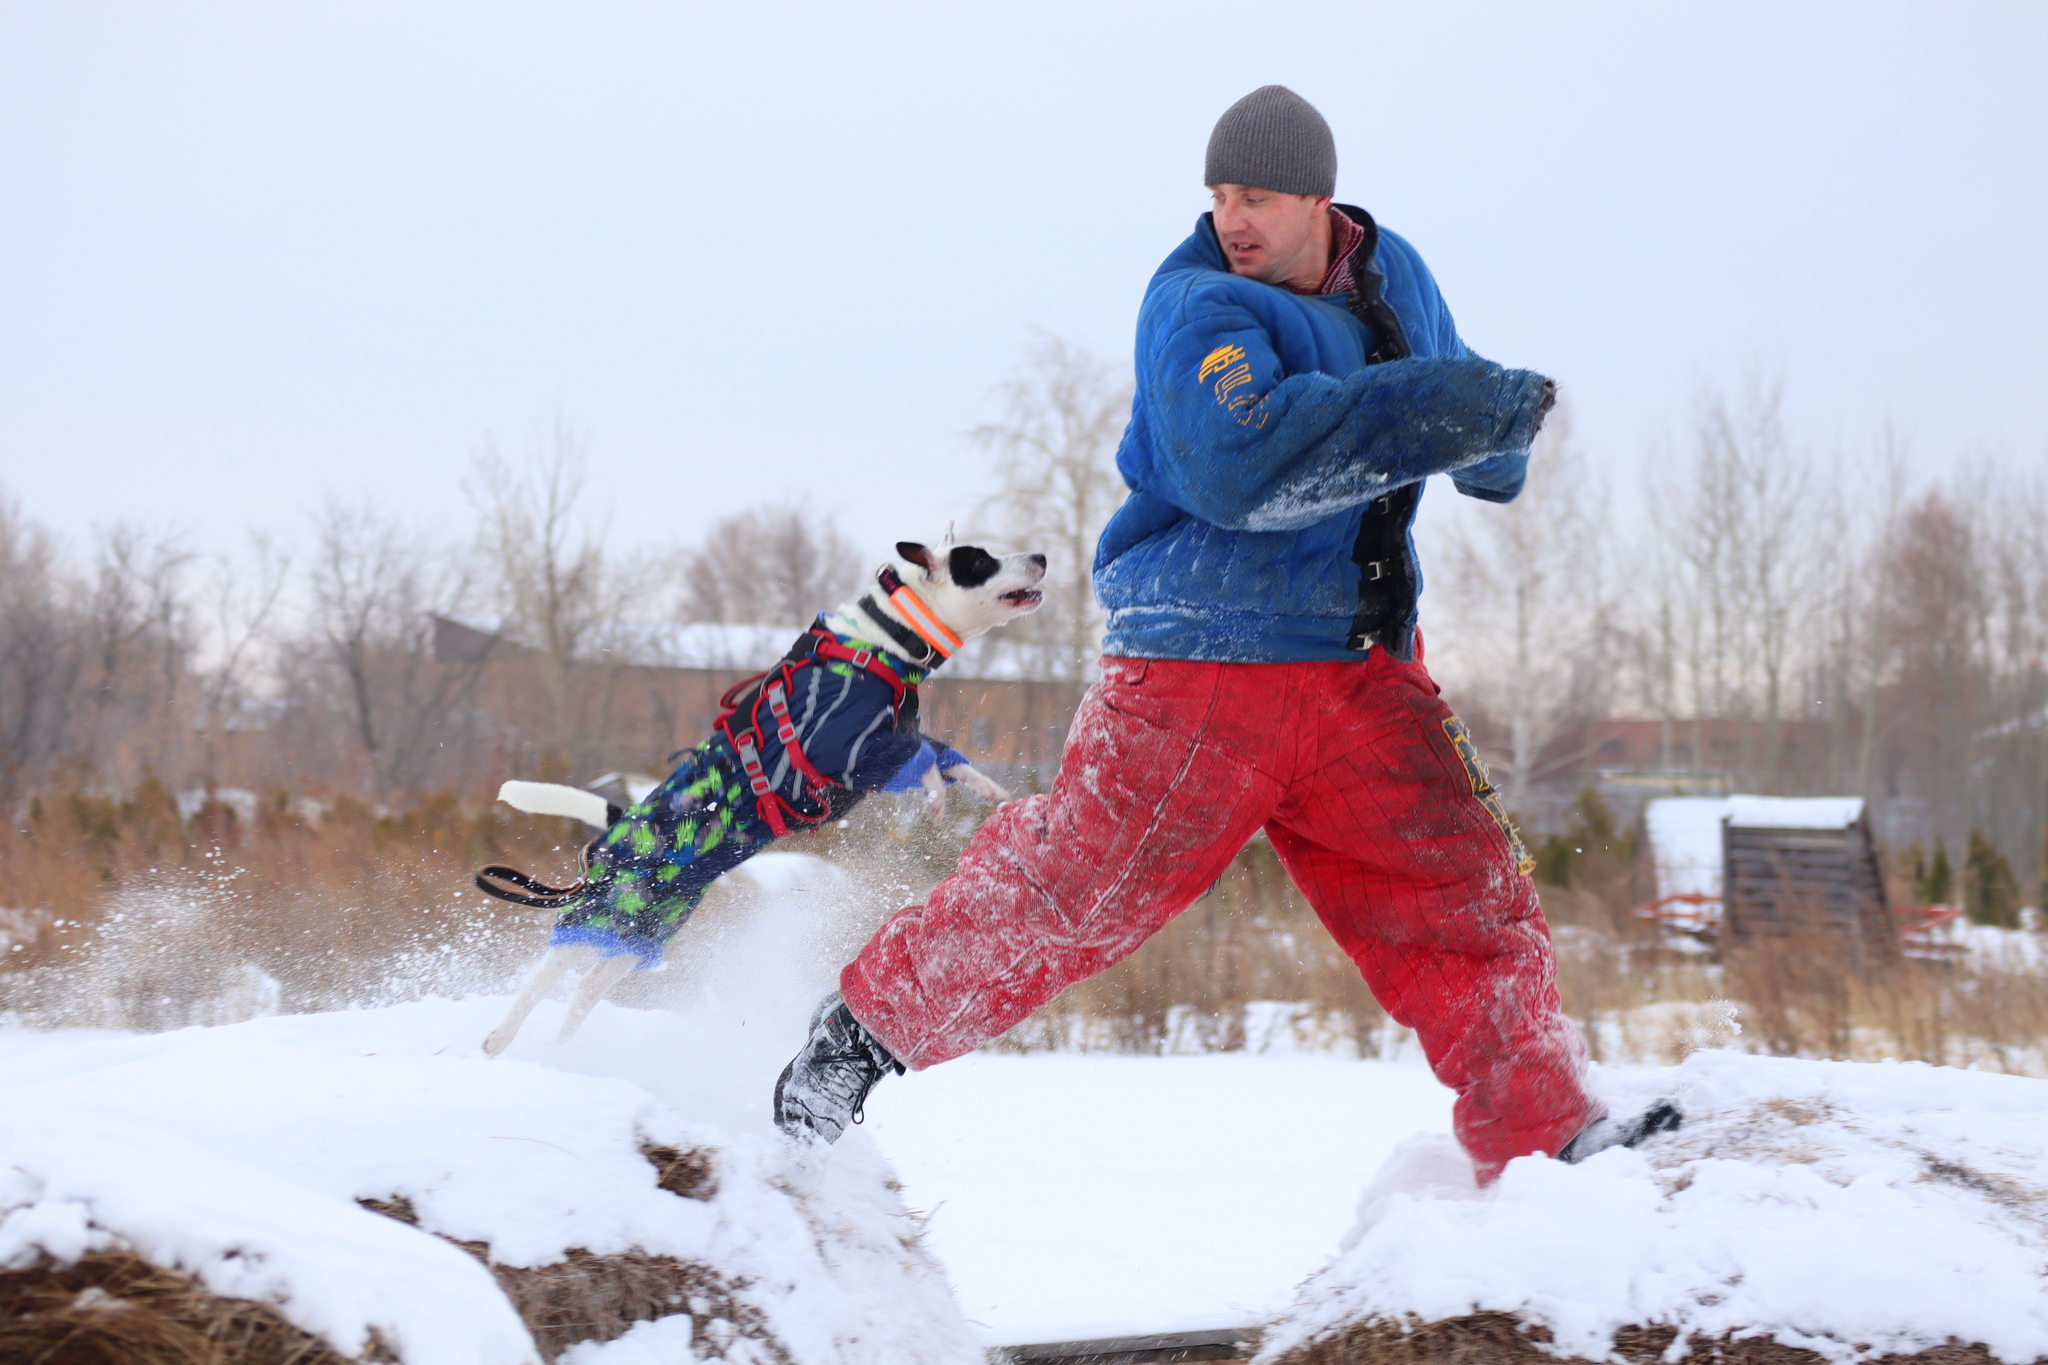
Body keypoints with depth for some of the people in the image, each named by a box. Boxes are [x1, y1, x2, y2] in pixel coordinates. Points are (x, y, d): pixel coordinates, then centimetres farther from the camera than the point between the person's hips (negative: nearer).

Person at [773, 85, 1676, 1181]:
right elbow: (1240, 465, -32)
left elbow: (1451, 409, 27)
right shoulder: (1197, 307, -14)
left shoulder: (1393, 276, 9)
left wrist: (1499, 421, 0)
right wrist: (1440, 410, -32)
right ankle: (870, 1025, 15)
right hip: (1205, 664, -6)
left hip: (1362, 671, 6)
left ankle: (1545, 1138, 9)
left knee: (1466, 893, 1)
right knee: (1070, 888, -4)